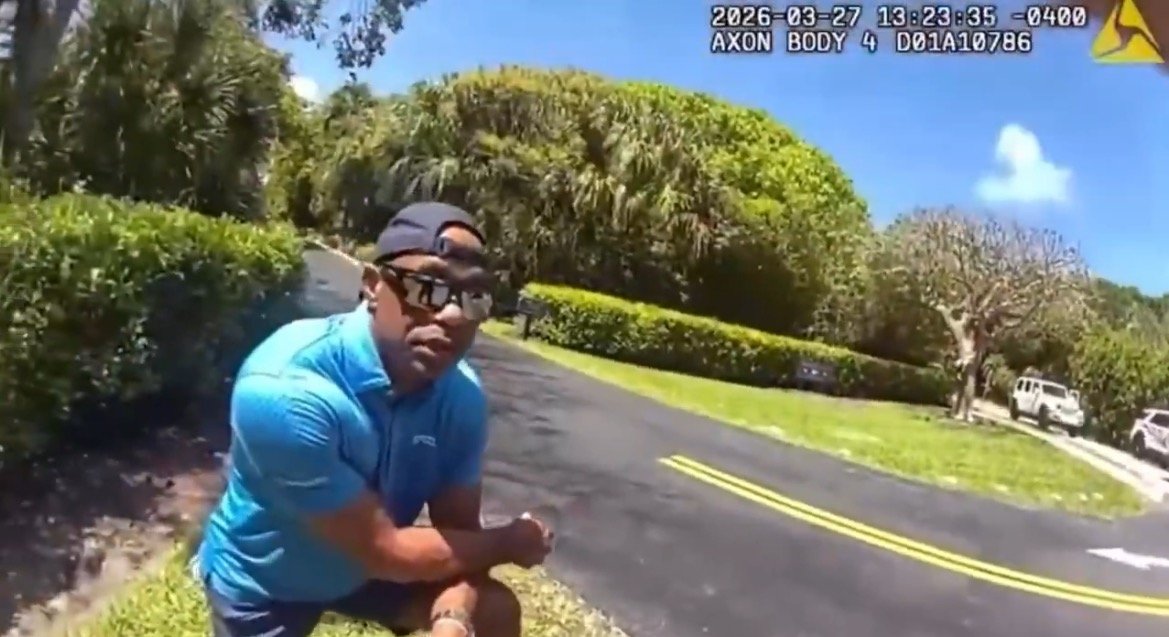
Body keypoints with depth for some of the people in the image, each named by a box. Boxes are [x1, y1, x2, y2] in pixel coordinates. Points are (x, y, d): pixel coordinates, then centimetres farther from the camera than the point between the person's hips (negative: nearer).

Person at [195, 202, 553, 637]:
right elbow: (384, 550, -33)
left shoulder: (462, 395, -20)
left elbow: (458, 532, -14)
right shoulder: (285, 389, -39)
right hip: (262, 583, -4)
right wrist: (509, 544, -19)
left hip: (361, 568, 4)